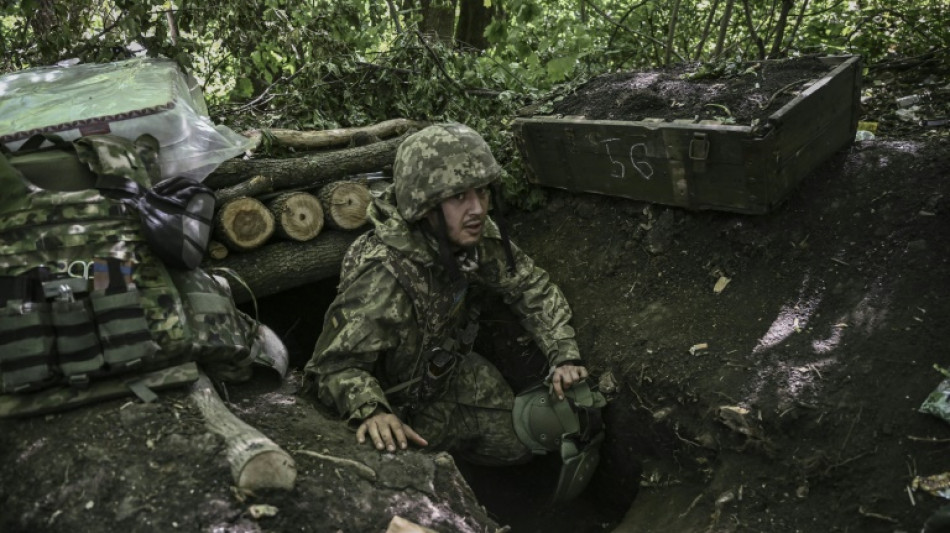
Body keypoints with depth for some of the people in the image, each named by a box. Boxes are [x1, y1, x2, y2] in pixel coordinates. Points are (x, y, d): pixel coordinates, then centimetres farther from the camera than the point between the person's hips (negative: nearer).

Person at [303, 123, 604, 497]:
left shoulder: (475, 235, -20)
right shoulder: (386, 277, -41)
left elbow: (531, 287, -7)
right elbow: (334, 364, -35)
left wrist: (564, 357, -17)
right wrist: (372, 412, -54)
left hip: (445, 367, 6)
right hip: (397, 399, -6)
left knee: (518, 444, 9)